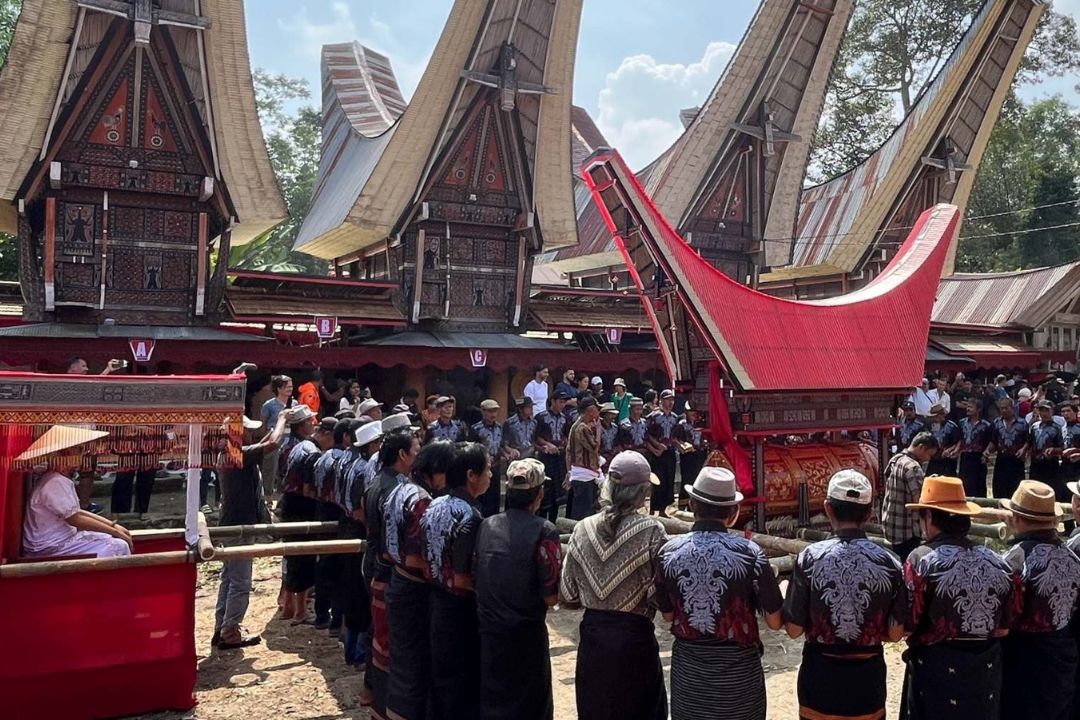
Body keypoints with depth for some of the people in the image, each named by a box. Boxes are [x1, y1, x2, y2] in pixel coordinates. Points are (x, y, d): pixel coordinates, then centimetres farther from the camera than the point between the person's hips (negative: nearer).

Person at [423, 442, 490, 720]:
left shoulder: (434, 506, -1)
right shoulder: (469, 516, -25)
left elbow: (427, 562, 7)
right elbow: (463, 579, -23)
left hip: (438, 600, 8)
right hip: (463, 608, -7)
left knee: (442, 671, 21)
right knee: (464, 679, 9)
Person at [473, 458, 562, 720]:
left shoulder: (486, 526, -3)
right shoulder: (544, 531, -17)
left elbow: (475, 580, 7)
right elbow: (551, 597, -17)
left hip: (488, 631, 4)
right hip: (526, 634, -4)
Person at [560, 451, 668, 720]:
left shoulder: (583, 529, -4)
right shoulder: (651, 531, -15)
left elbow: (568, 596, 1)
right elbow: (660, 596, -18)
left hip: (592, 636, 3)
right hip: (634, 637, -3)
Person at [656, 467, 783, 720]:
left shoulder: (668, 553, -9)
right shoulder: (749, 553, -16)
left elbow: (668, 615, 4)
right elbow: (775, 622, -10)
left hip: (687, 667, 2)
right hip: (738, 667, -2)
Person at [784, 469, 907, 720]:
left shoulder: (810, 558, -15)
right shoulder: (889, 563, -9)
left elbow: (794, 629, -11)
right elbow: (895, 633, -4)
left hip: (820, 673, -1)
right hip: (868, 674, 1)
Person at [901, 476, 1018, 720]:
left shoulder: (922, 559, -16)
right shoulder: (997, 563, -1)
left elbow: (906, 625, -15)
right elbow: (1003, 628, 6)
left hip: (937, 669, -4)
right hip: (986, 669, 5)